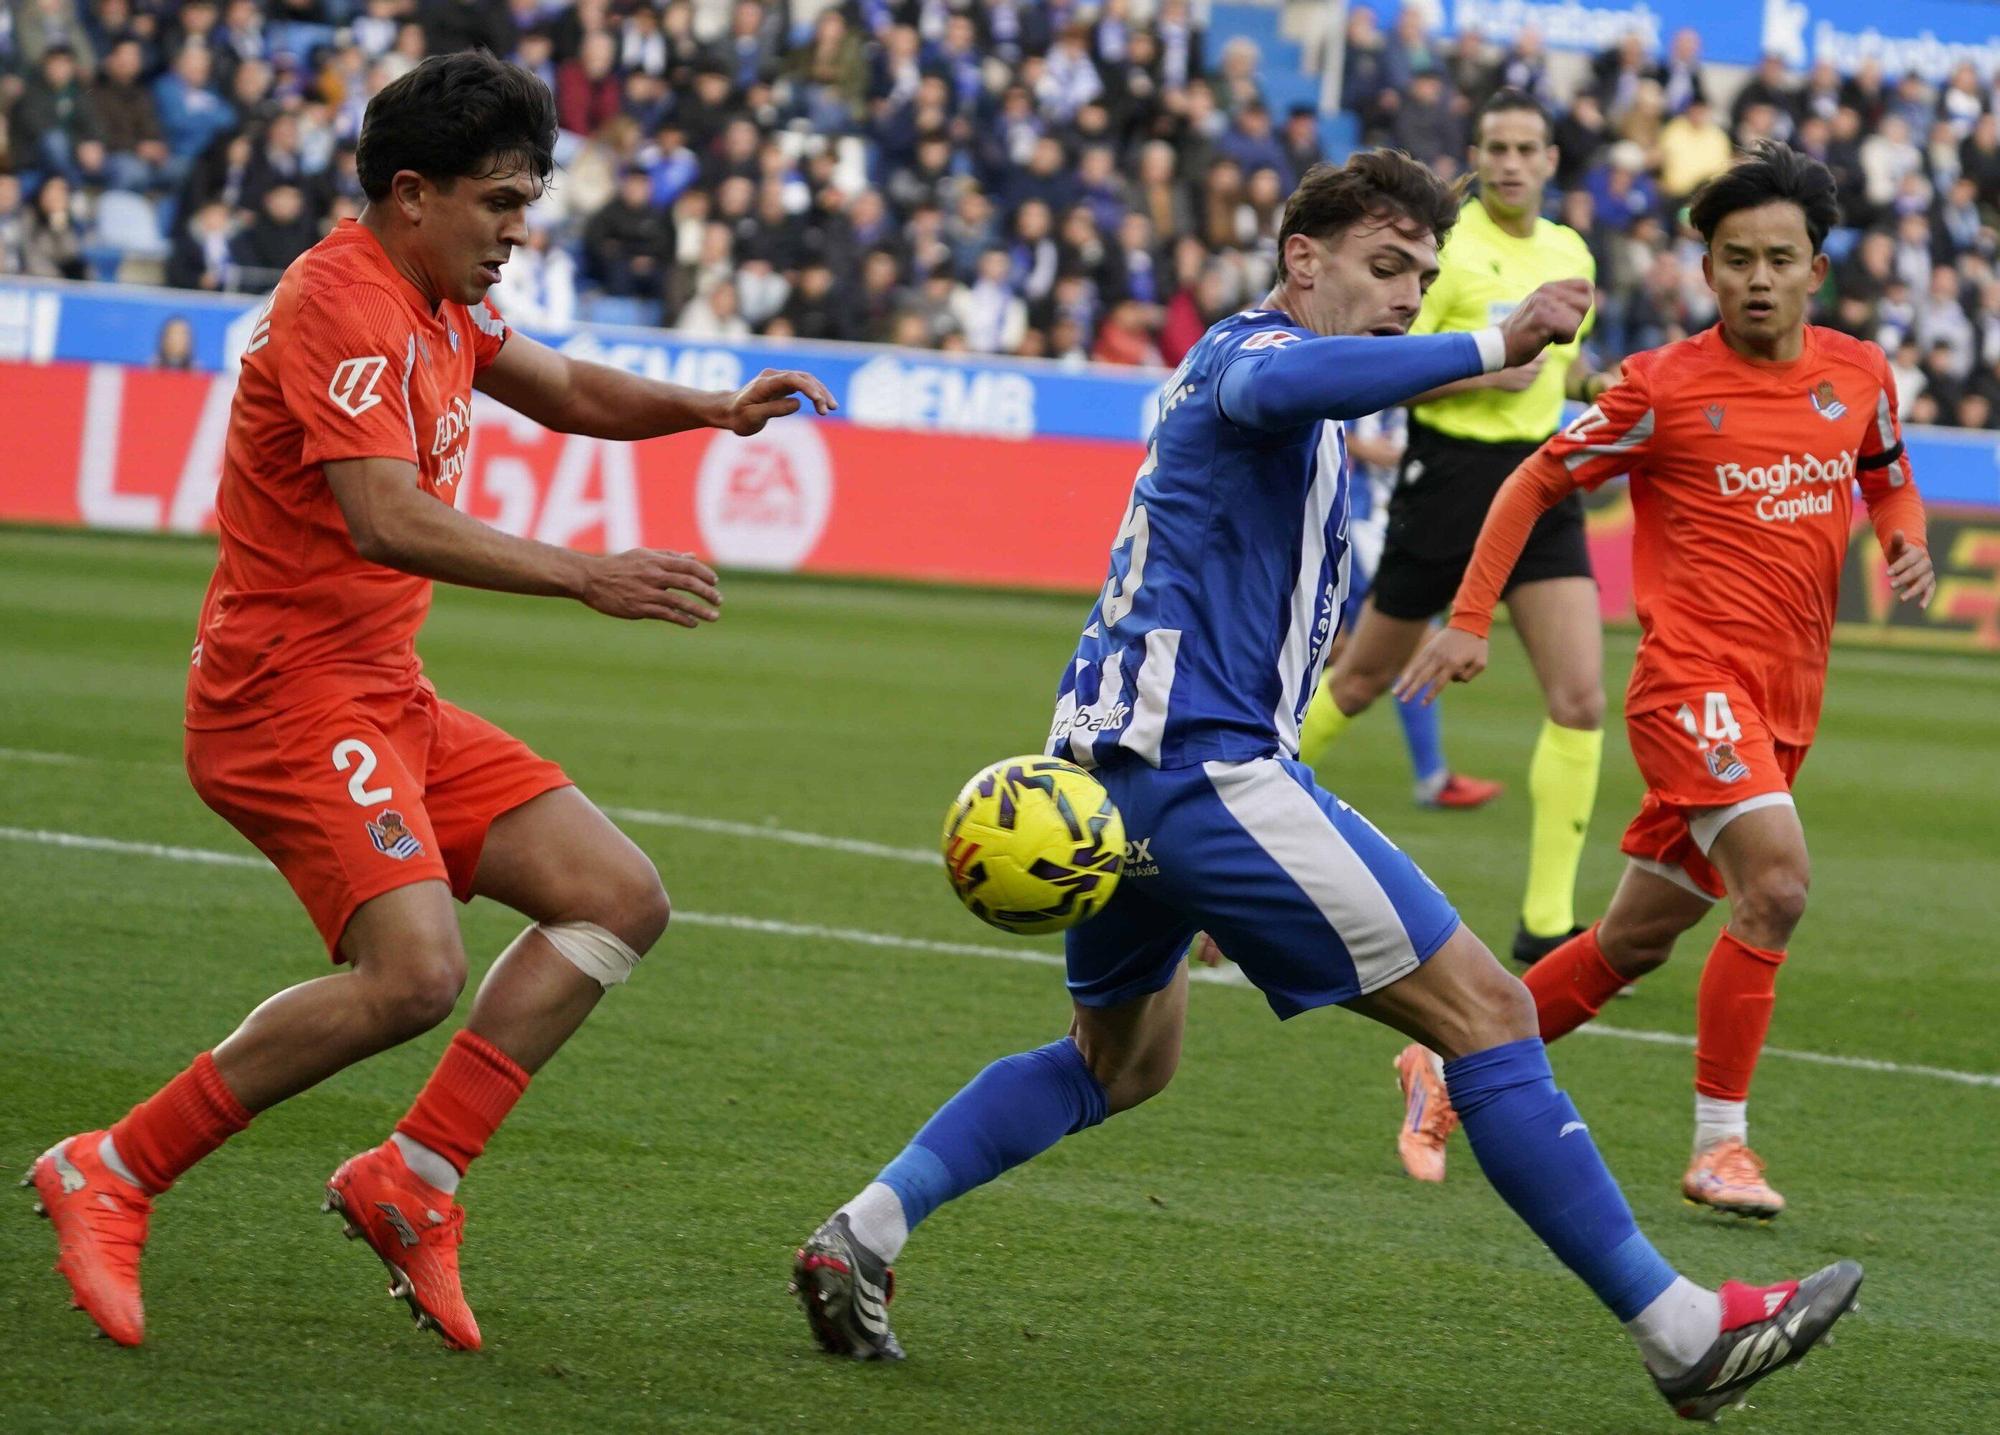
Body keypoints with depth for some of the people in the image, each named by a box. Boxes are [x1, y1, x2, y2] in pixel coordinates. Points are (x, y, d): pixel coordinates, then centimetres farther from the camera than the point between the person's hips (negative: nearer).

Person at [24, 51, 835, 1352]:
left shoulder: (438, 306, 14)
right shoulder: (346, 305, -17)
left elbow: (563, 390, 30)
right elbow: (387, 522, -29)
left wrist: (711, 408, 12)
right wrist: (585, 579, -32)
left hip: (390, 704, 10)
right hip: (290, 694, -10)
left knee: (621, 901, 4)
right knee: (413, 972, -26)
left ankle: (411, 1183, 3)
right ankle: (111, 1175, -13)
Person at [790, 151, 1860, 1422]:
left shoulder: (1241, 363, 25)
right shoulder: (1254, 348, -8)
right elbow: (1270, 388, -36)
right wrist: (1490, 345, -43)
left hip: (1119, 755, 11)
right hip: (1203, 759, -11)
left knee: (1123, 1060, 30)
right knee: (1486, 1013, -10)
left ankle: (858, 1241, 21)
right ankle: (1683, 1331, -11)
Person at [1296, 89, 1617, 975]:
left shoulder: (1571, 255, 10)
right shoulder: (1438, 246, -9)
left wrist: (1588, 381, 5)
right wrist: (1483, 372, -20)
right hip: (1450, 478, -4)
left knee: (1580, 699, -10)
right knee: (1363, 677, 11)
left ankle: (1548, 920, -6)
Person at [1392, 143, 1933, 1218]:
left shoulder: (1860, 375, 6)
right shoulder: (1664, 386, -7)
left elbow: (1888, 481, 25)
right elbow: (1535, 483, 2)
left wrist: (1907, 544, 2)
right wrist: (1469, 621, -3)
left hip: (1784, 701, 6)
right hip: (1695, 676, -6)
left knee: (1637, 938, 12)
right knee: (1776, 885, -25)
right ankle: (1719, 1143, -15)